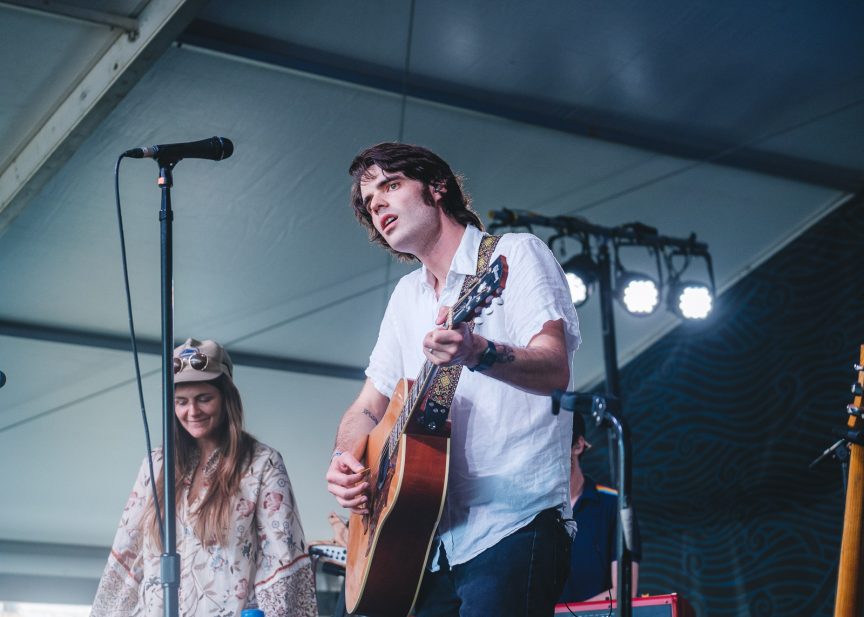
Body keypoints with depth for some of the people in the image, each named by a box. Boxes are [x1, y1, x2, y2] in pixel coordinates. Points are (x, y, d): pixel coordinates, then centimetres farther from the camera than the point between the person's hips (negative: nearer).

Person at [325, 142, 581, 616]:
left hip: (510, 525, -6)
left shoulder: (516, 254, 0)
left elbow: (555, 370, -15)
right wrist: (346, 460, 1)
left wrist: (479, 354, -35)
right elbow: (367, 409, 23)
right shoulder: (407, 295, 21)